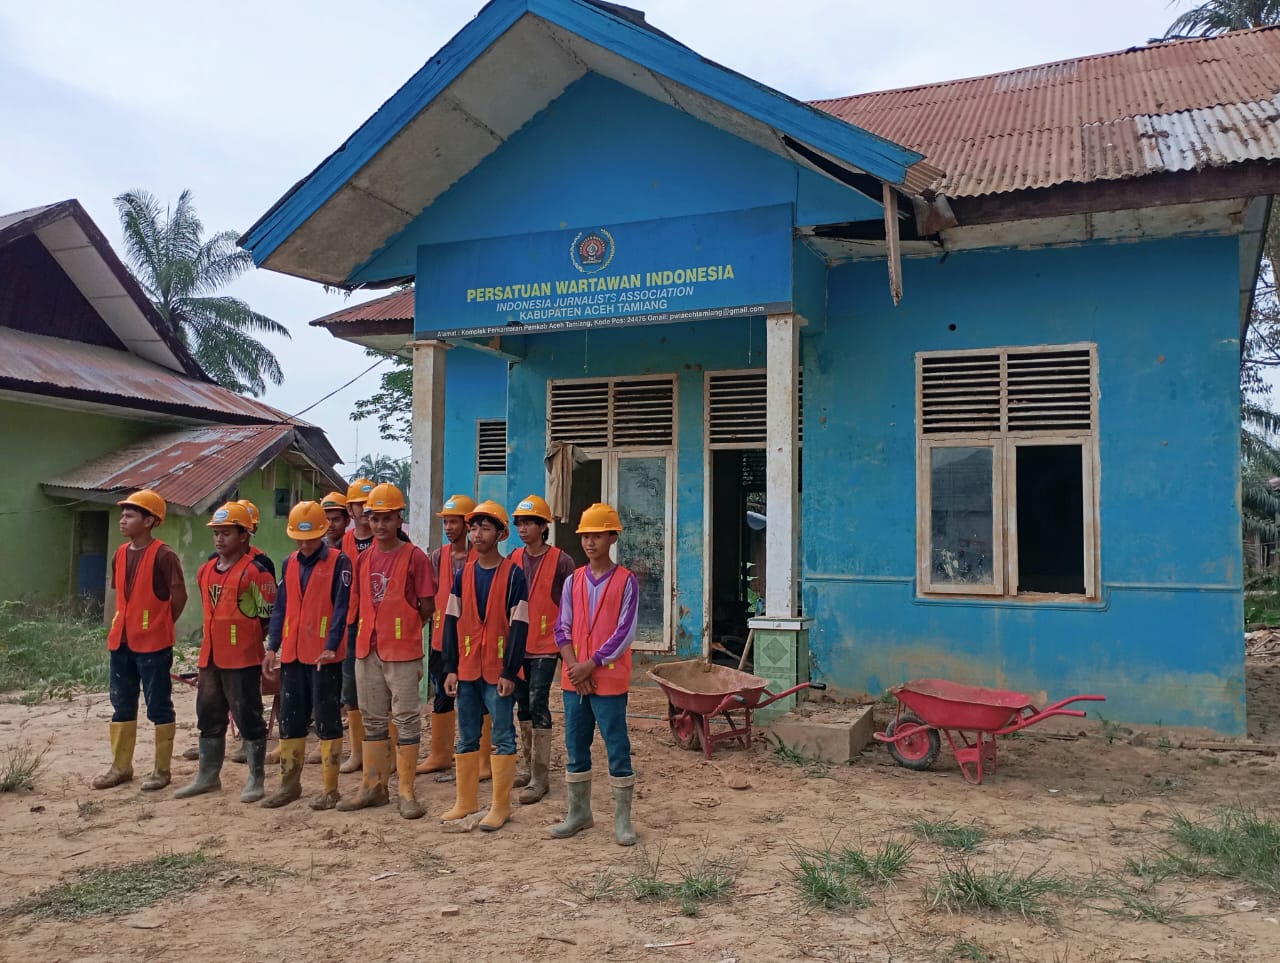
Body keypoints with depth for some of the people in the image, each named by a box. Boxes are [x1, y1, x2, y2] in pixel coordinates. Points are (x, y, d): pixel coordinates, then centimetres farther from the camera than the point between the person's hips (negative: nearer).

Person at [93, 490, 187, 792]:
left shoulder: (163, 555, -14)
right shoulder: (121, 553, 9)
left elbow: (179, 595, -11)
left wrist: (161, 626, -1)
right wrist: (122, 626, 13)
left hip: (153, 644, -8)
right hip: (120, 641, 8)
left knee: (159, 707, 2)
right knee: (122, 706, 15)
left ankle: (161, 770, 11)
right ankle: (121, 767, 26)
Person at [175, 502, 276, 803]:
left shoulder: (255, 571, -12)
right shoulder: (206, 570, 12)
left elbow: (269, 616, -9)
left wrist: (248, 639, -3)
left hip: (243, 659, -8)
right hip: (210, 658, 8)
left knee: (248, 718, 0)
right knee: (209, 718, 16)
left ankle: (255, 781, 9)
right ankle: (208, 776, 29)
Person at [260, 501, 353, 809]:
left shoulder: (339, 562, -6)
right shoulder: (289, 564, 12)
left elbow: (341, 608, -12)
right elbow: (280, 608, 14)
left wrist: (331, 645, -21)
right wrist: (272, 647, 7)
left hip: (325, 655, -6)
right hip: (292, 654, 6)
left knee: (327, 721, 1)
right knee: (290, 720, 13)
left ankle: (330, 789, 10)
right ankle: (289, 783, 25)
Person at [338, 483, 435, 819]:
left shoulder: (414, 556, -8)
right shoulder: (365, 559, 9)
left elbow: (427, 606, -6)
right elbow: (358, 604, 15)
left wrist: (403, 629, 3)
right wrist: (375, 629, 6)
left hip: (403, 652, -6)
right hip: (367, 650, 6)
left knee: (406, 719, 0)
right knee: (373, 719, 14)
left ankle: (407, 792, 8)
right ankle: (373, 787, 25)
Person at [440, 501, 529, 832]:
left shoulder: (513, 574, -7)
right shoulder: (464, 573, 8)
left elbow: (518, 626, -9)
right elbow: (451, 622, 8)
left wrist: (510, 672, -14)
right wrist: (450, 668, 2)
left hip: (498, 670, -5)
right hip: (466, 668, 5)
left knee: (502, 737, 2)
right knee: (466, 737, 12)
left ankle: (501, 806, 11)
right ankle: (465, 802, 23)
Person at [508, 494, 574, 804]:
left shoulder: (561, 561, -8)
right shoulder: (513, 559, 5)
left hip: (545, 646, -5)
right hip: (516, 644, 5)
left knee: (538, 705, -8)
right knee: (522, 705, 13)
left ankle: (539, 777, -2)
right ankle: (526, 764, 26)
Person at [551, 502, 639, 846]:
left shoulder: (626, 582, -4)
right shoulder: (573, 580, 8)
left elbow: (624, 634, -9)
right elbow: (562, 629, 5)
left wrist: (590, 665, -14)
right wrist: (574, 667, -9)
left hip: (609, 679, -4)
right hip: (574, 678, 5)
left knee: (617, 749, 0)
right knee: (576, 747, 12)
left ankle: (622, 819, 10)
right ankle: (578, 812, 25)